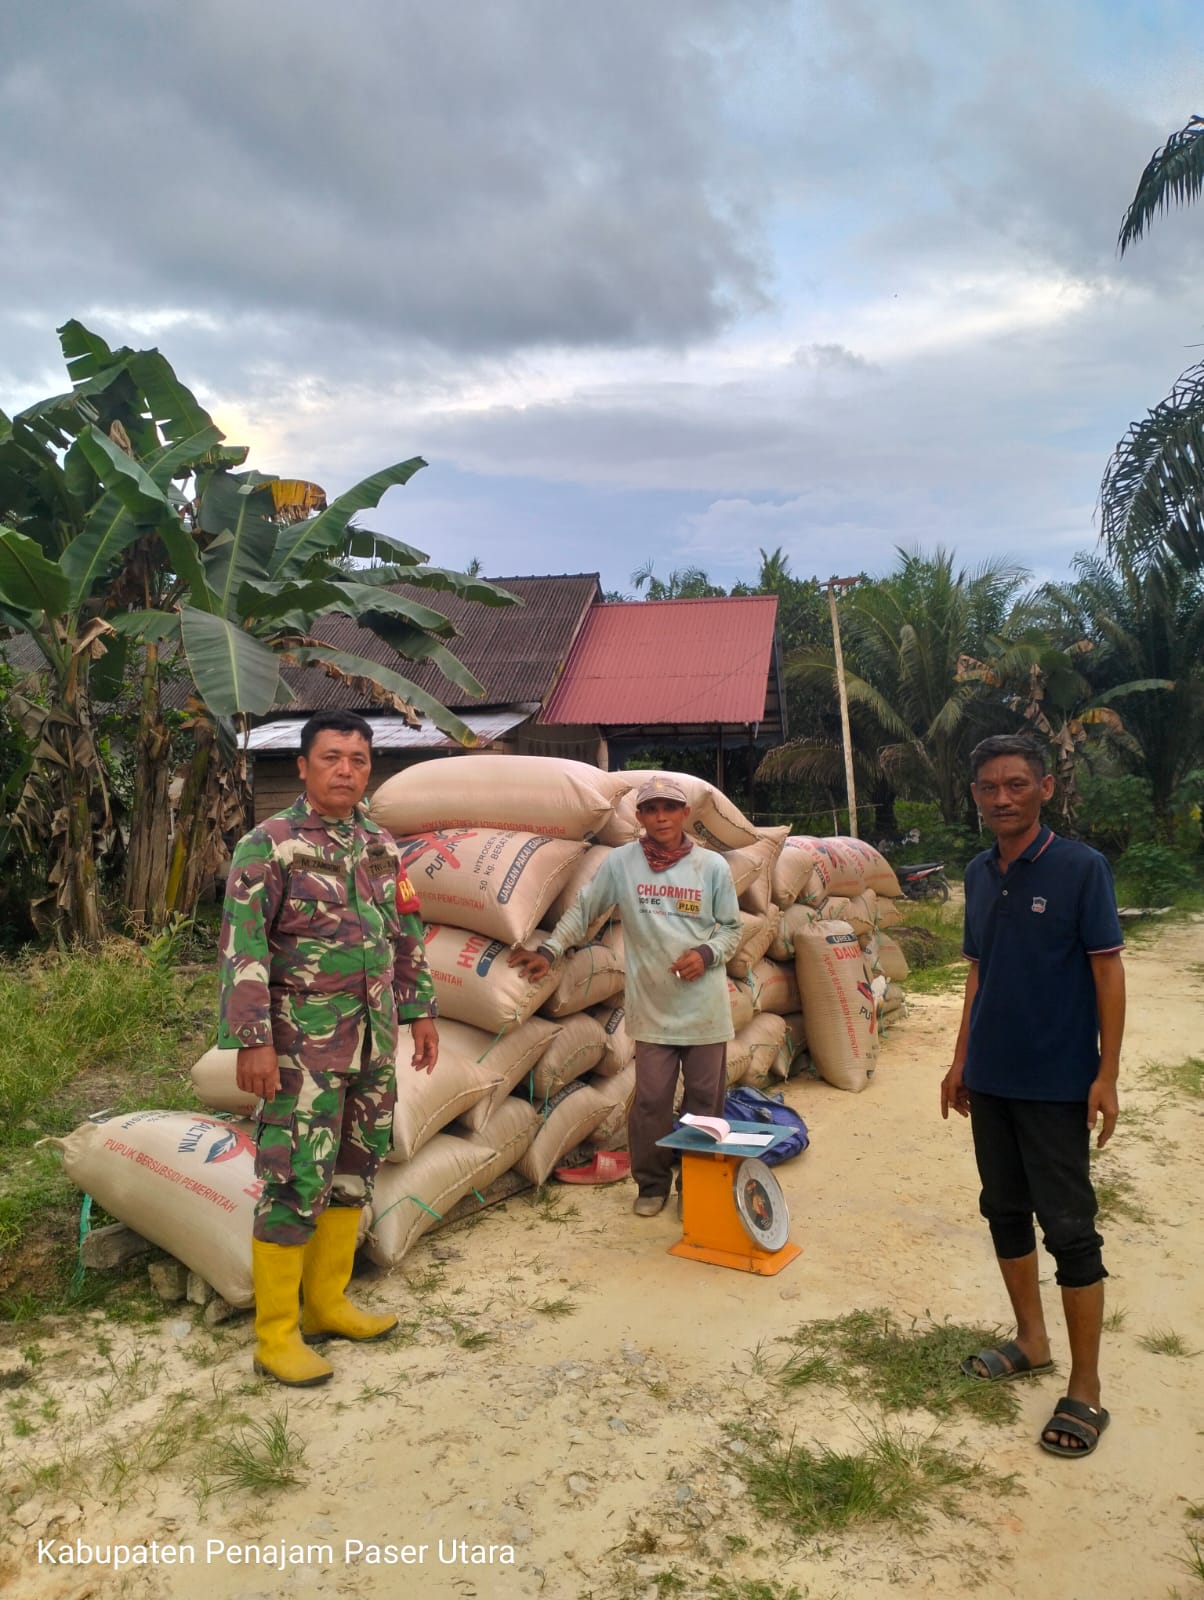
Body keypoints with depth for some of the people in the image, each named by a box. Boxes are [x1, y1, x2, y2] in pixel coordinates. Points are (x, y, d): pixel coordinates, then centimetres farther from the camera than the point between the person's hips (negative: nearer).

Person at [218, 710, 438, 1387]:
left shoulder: (382, 847, 10)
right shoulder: (268, 846, -9)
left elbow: (408, 938, 16)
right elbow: (244, 950, -13)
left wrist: (421, 1012, 14)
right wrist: (252, 1041, -17)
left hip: (375, 1042, 7)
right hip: (304, 1047, -6)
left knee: (354, 1173, 14)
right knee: (295, 1183, -2)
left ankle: (327, 1302, 29)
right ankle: (276, 1335, 11)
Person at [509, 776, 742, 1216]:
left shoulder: (713, 866, -2)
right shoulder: (620, 862, -2)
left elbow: (731, 929, 7)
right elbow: (582, 910, 8)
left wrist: (707, 954, -11)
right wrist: (548, 951, 2)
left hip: (705, 1007, 1)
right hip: (652, 1006, 0)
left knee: (705, 1100, 8)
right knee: (651, 1101, 4)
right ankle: (652, 1184, 23)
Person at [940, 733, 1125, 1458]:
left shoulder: (1082, 868, -12)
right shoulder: (979, 875, 5)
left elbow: (1108, 970, -11)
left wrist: (1108, 1073, -14)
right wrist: (961, 1058, 13)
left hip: (1057, 1083, -6)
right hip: (991, 1079, 6)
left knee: (1070, 1227, 1)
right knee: (1005, 1210, 16)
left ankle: (1086, 1391, 14)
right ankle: (1031, 1341, 35)